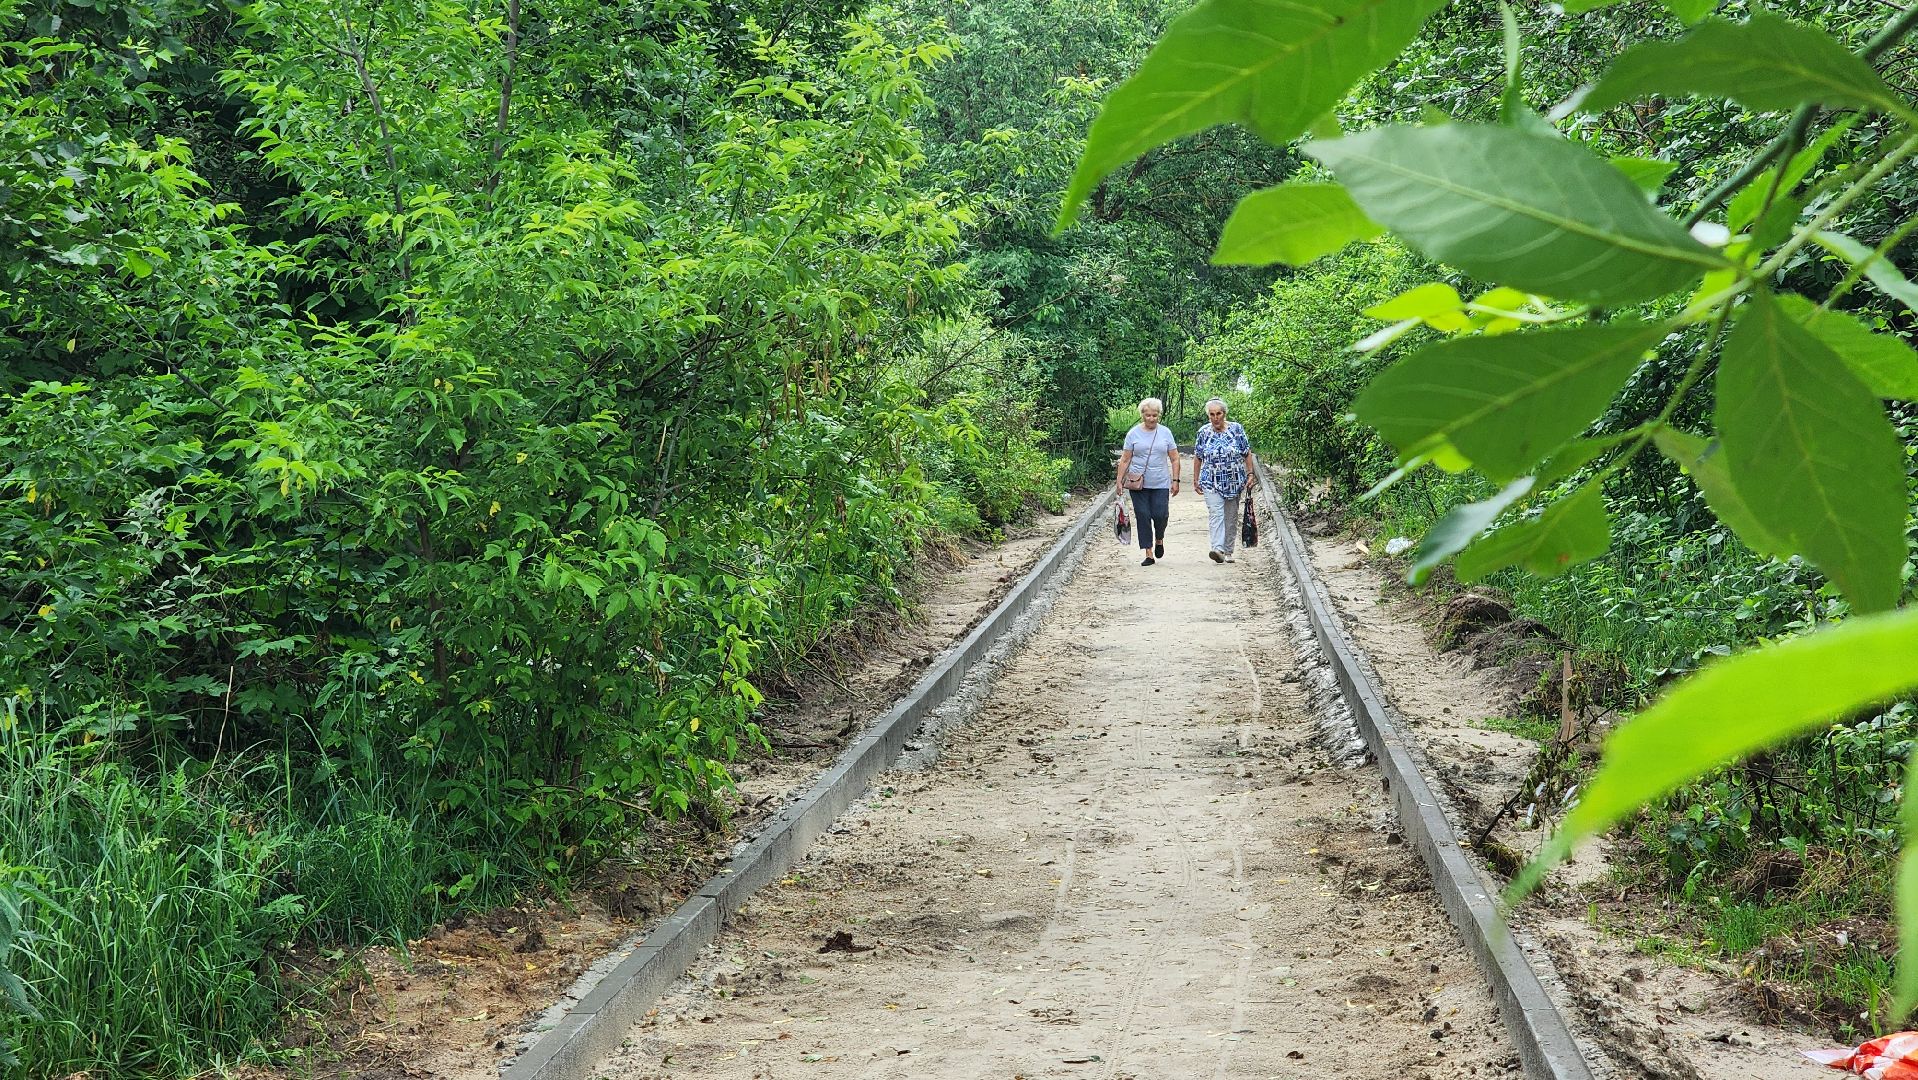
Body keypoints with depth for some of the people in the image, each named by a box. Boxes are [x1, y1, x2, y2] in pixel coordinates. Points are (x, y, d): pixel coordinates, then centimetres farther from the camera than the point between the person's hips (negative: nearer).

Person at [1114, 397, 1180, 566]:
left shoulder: (1165, 432, 5)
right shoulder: (1134, 433, 3)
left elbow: (1174, 459, 7)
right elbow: (1125, 460, 4)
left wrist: (1175, 480, 0)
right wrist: (1119, 481, -2)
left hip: (1161, 483, 0)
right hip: (1139, 484, 0)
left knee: (1160, 515, -9)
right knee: (1143, 517, -2)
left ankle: (1159, 539, 23)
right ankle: (1149, 554, 5)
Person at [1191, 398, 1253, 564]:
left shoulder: (1236, 429, -2)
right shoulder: (1203, 432, 1)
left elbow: (1247, 453, 3)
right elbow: (1197, 457, 8)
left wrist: (1250, 474, -2)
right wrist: (1196, 480, 8)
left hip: (1234, 482, 1)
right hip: (1211, 482, -1)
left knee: (1231, 517, 8)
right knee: (1215, 514, -16)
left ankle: (1228, 551, 17)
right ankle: (1218, 549, -28)